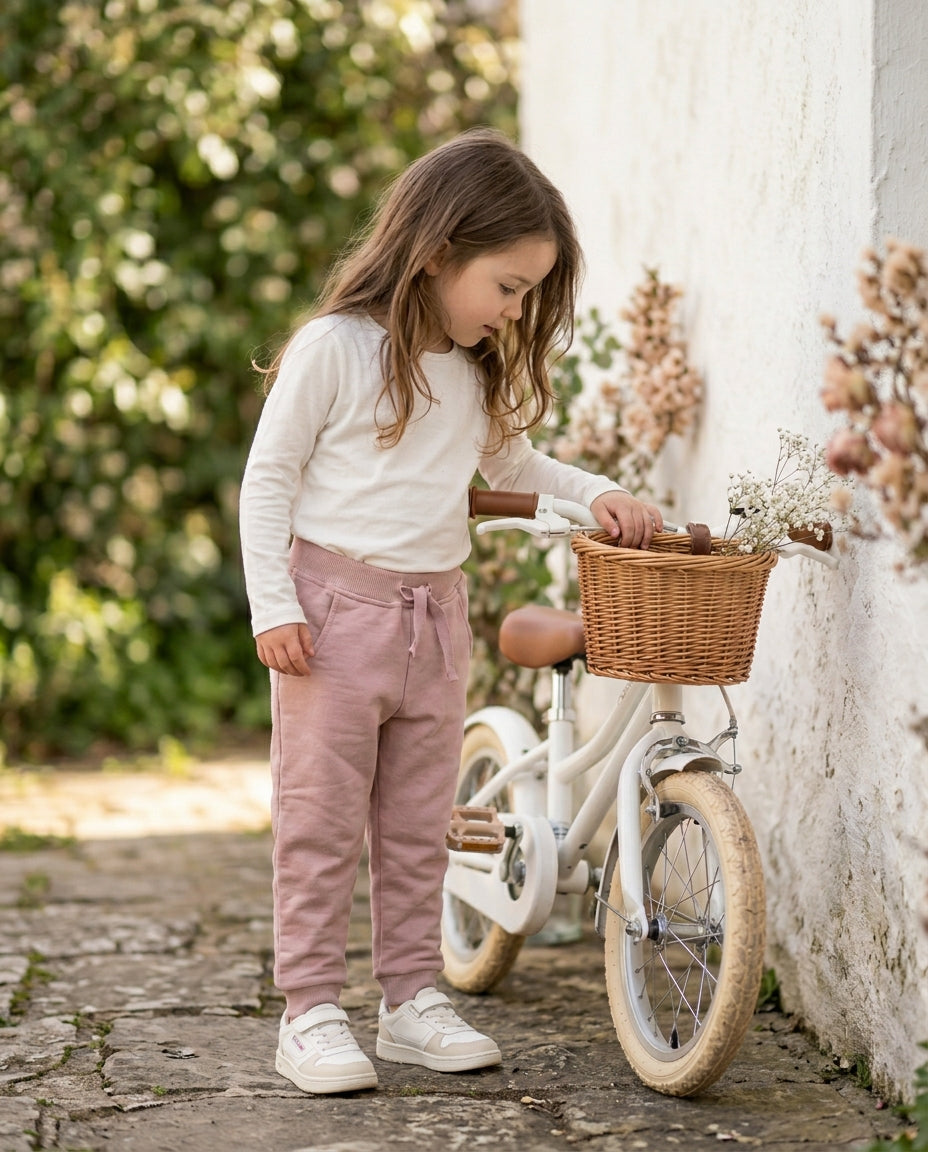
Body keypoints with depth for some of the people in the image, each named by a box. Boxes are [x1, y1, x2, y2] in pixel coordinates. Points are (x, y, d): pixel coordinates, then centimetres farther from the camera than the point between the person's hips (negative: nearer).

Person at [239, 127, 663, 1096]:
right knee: (321, 823, -1)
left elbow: (506, 460, 27)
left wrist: (594, 492, 10)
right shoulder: (334, 347, -10)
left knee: (418, 825, 11)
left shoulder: (478, 371, 10)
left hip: (433, 615, 6)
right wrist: (273, 606, -14)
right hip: (335, 607, -6)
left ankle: (412, 997, 20)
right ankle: (311, 1010, 6)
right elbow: (268, 479, -8)